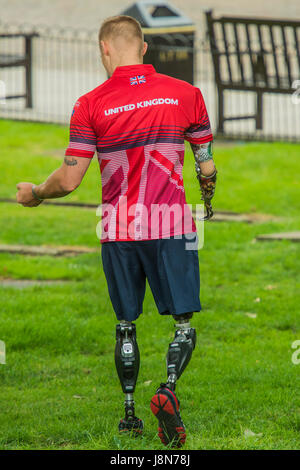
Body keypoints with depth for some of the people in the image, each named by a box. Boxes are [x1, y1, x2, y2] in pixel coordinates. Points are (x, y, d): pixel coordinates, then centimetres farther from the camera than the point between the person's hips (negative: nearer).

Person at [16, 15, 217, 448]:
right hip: (172, 225, -1)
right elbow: (207, 168, 5)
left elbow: (68, 180, -5)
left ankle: (129, 413, 17)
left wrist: (34, 194, 16)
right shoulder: (185, 94, -1)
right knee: (184, 321, 3)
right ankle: (168, 390, -21)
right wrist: (207, 200, 27)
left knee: (126, 326, 14)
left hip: (118, 229, 1)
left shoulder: (90, 105, -4)